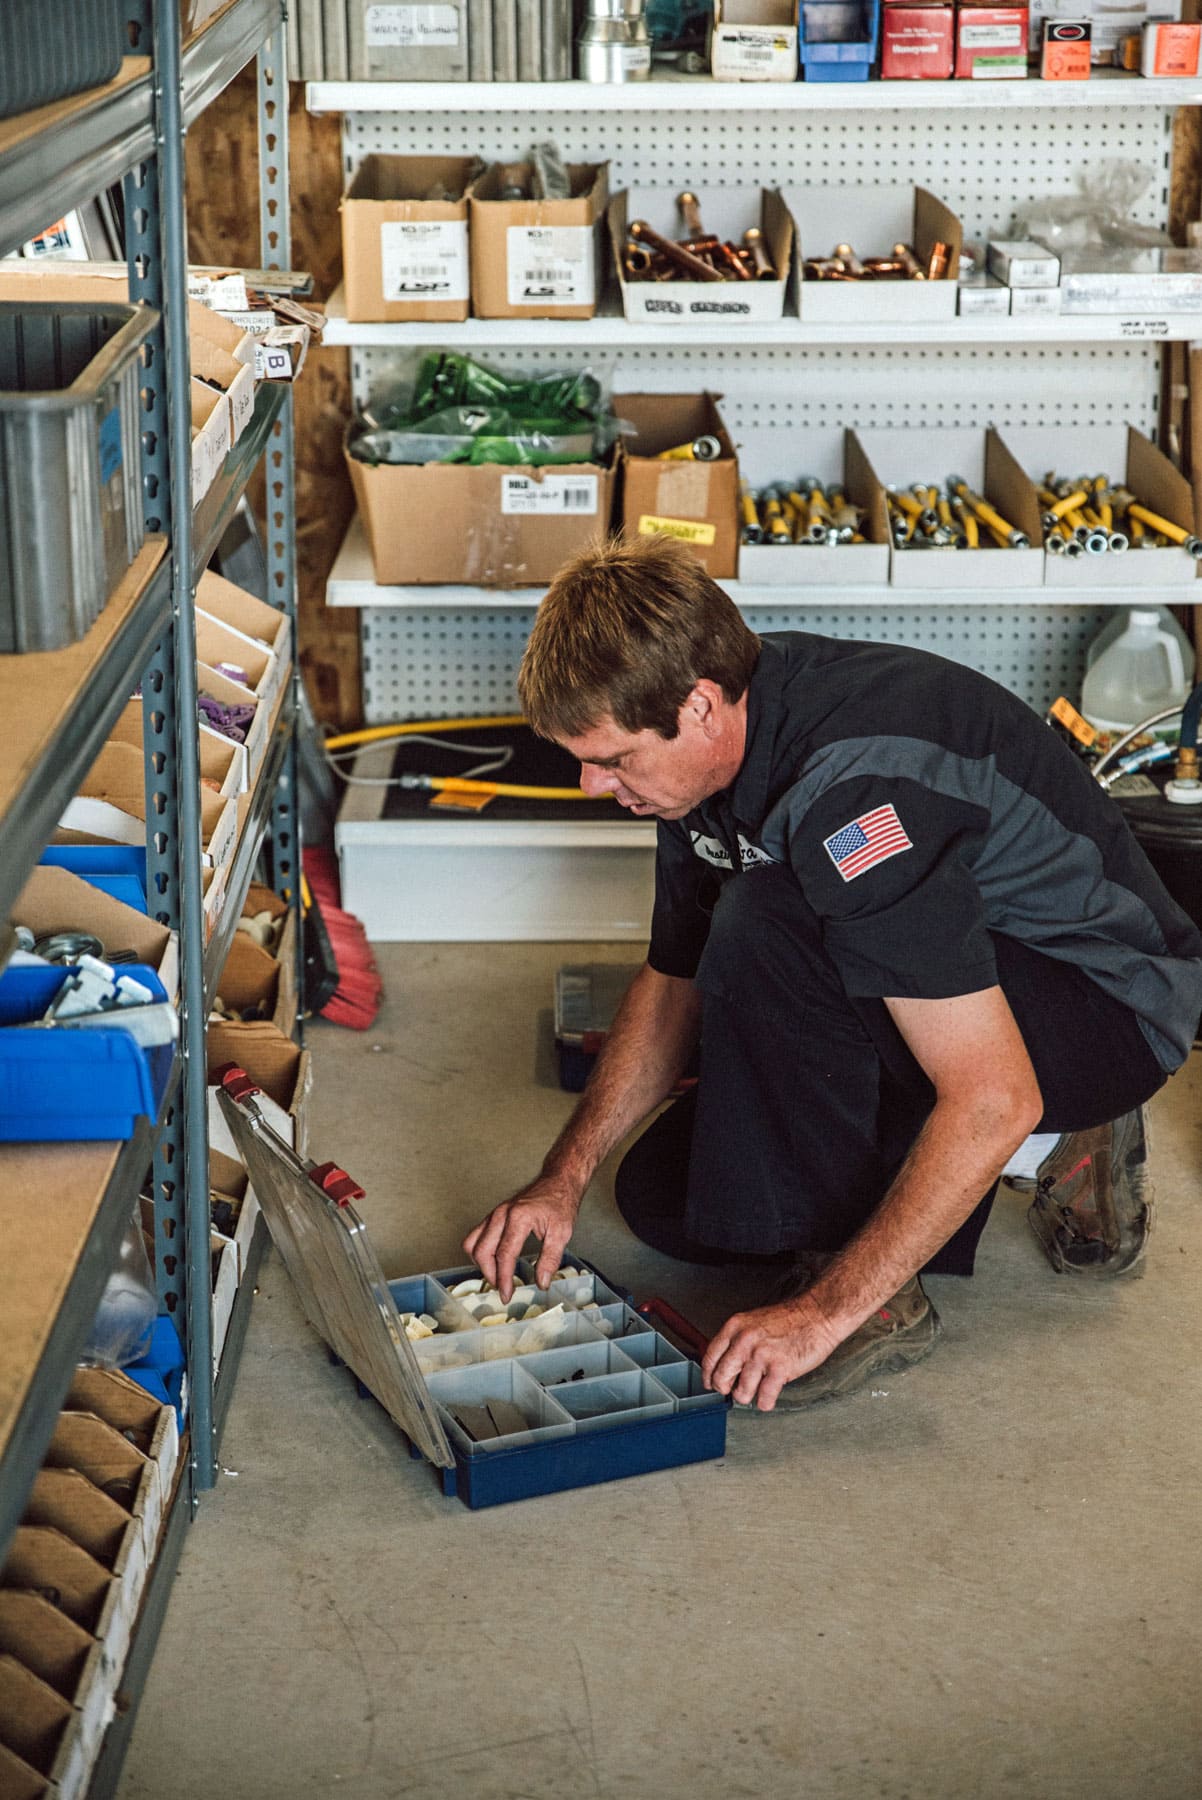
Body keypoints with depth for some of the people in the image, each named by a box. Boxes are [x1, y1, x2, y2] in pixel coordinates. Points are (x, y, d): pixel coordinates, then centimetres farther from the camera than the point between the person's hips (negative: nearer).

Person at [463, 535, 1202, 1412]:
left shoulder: (861, 789, -34)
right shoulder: (723, 731, -6)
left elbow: (995, 1100, -36)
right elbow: (676, 980, 8)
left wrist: (829, 1308, -31)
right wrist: (566, 1177, -2)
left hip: (1108, 1005, -9)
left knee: (764, 925, -32)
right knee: (664, 1193, 8)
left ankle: (873, 1295, -16)